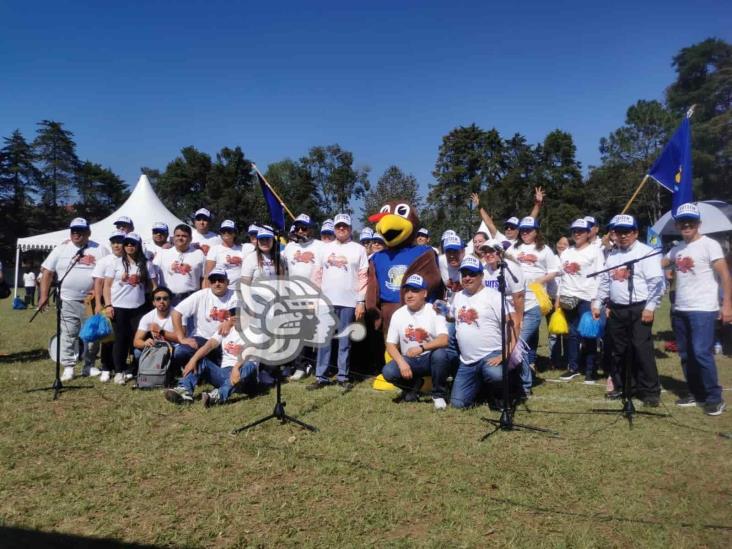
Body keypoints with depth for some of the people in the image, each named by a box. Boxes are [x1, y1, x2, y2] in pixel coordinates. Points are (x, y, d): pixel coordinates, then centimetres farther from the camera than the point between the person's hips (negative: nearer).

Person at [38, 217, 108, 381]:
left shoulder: (99, 250, 3)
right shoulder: (61, 249, 5)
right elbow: (47, 272, 5)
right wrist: (44, 296, -3)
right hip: (68, 300, 0)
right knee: (68, 335, 2)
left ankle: (89, 366, 20)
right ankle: (68, 367, 10)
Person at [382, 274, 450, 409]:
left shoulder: (434, 311, -11)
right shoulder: (398, 314, -1)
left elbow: (444, 340, -23)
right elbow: (391, 345, -1)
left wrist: (421, 347, -39)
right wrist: (401, 363, -19)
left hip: (430, 358, -2)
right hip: (408, 360, 3)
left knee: (440, 353, -36)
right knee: (388, 372, -25)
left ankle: (439, 394, -9)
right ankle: (414, 384, 10)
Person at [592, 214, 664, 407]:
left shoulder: (646, 252, -6)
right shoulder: (612, 255, 14)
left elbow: (656, 281, -12)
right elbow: (604, 281, 19)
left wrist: (650, 306, -17)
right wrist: (598, 303, 13)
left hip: (639, 309, -6)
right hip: (616, 310, 6)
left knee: (642, 350, -6)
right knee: (617, 351, 12)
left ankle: (650, 391, 4)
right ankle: (620, 387, 24)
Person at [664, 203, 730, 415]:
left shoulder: (709, 245, -7)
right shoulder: (676, 249, 12)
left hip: (703, 310, -7)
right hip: (680, 310, 7)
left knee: (701, 353, -12)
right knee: (686, 355, 12)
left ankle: (715, 398, 1)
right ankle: (697, 394, 23)